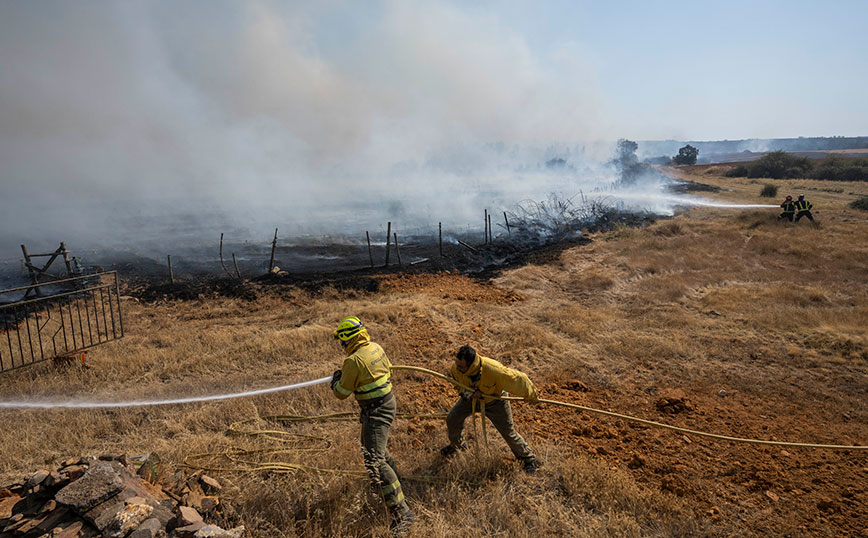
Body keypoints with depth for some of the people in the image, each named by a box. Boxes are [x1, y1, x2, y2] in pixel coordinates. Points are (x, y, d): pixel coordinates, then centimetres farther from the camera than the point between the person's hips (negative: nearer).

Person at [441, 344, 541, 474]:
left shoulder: (494, 370, -46)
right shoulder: (456, 368, -32)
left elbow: (518, 379, -31)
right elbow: (456, 381, -6)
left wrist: (532, 397, -13)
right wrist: (469, 393, -26)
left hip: (494, 401, -4)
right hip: (472, 397, 4)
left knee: (509, 432, 3)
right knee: (452, 419, 3)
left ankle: (528, 458, 29)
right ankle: (457, 444, 36)